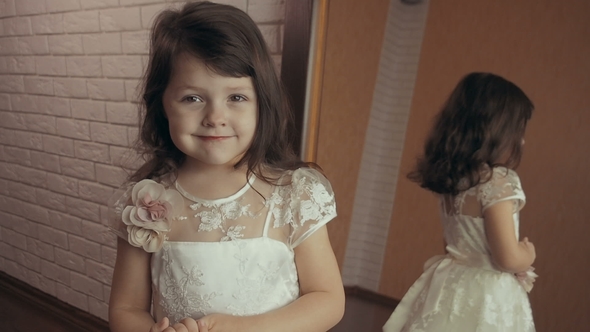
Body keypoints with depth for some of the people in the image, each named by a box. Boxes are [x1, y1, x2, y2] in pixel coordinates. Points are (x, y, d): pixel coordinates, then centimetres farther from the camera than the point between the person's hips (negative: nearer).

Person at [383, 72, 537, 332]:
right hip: (486, 298, -7)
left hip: (449, 287, 7)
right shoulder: (499, 182, -23)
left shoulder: (450, 175, -3)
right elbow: (509, 259, -18)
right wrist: (528, 255, 1)